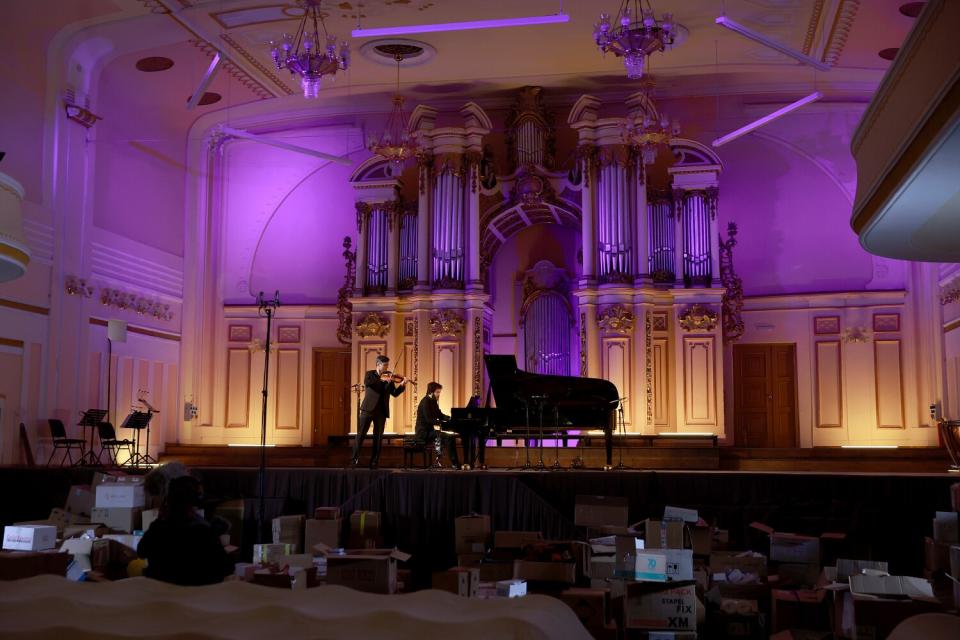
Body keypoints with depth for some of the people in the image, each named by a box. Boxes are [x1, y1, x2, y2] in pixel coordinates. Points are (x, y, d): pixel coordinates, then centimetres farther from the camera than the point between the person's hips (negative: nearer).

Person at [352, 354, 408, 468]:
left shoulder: (388, 378, 12)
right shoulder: (370, 374, 4)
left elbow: (395, 393, 5)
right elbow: (366, 382, -19)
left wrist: (402, 385, -12)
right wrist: (381, 379, -24)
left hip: (381, 411, 3)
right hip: (368, 408, -3)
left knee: (378, 437, 4)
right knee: (361, 434, -4)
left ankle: (374, 462, 9)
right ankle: (355, 458, 2)